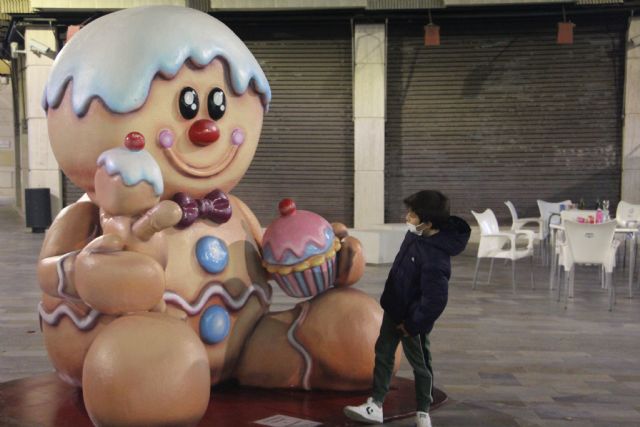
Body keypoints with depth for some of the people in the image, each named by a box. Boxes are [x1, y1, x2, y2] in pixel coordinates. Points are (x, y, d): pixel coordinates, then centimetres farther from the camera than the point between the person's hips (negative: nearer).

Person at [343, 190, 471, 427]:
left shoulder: (435, 258, -34)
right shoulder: (417, 234, -7)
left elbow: (435, 300, -33)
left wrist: (413, 324, -21)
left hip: (413, 318, -8)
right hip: (394, 309, 9)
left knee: (420, 364, 12)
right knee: (383, 354, 16)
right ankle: (375, 405, 28)